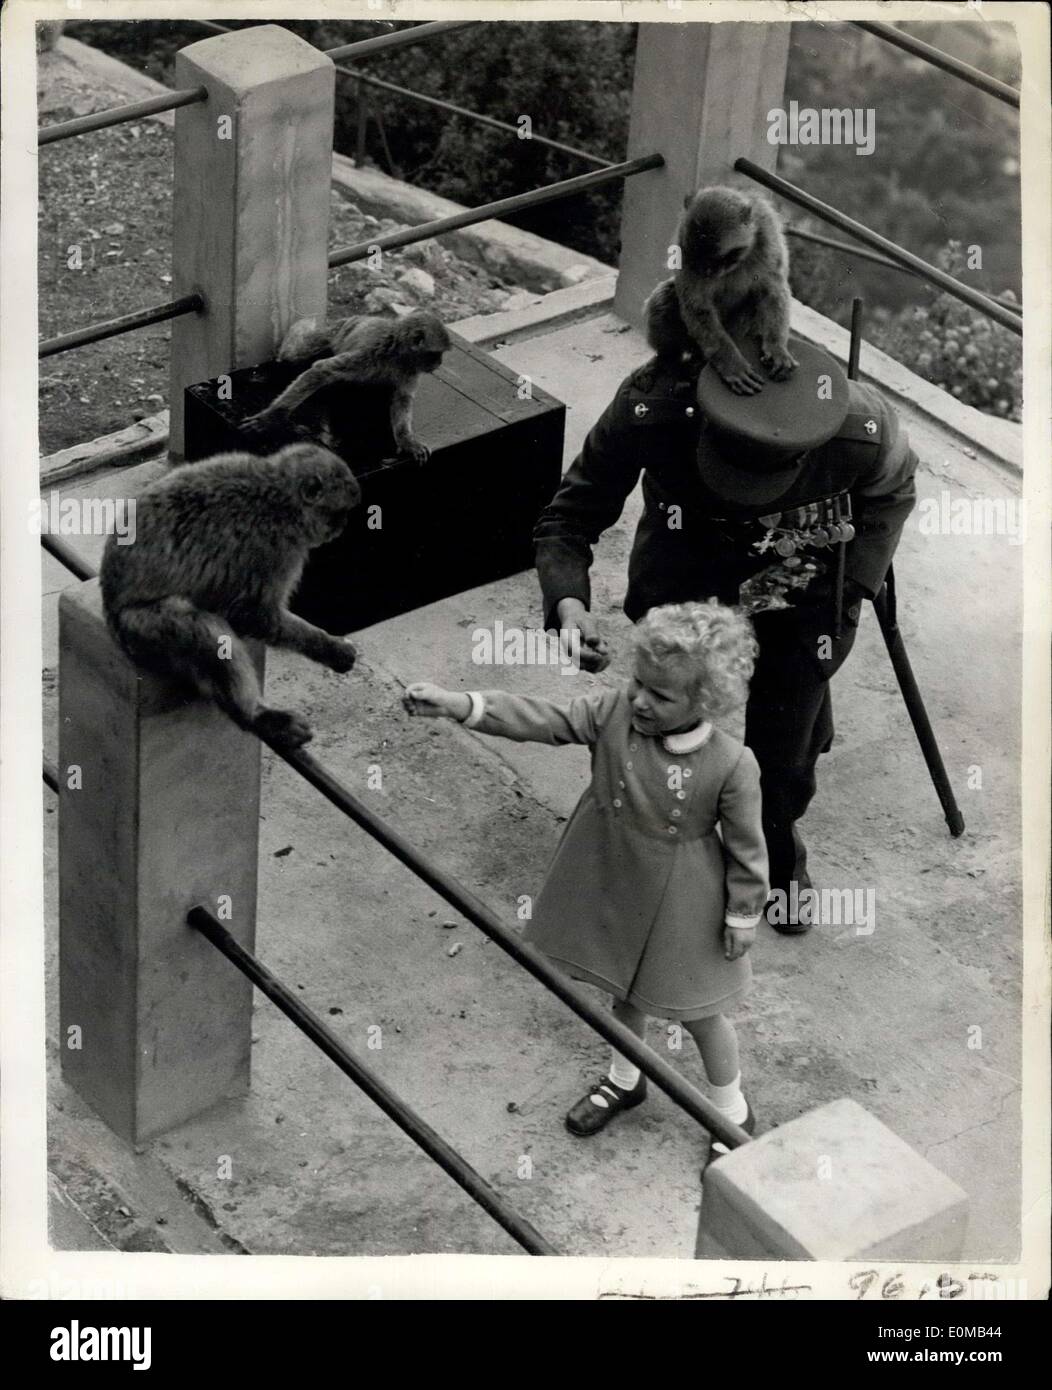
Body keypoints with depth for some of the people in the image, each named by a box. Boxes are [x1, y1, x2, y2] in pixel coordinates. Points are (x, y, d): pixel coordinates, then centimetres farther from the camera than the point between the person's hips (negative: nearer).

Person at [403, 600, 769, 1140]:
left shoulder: (731, 765, -27)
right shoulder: (613, 712, -18)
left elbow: (746, 846, -16)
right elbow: (543, 720, -24)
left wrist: (743, 916, -6)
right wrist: (457, 705, -37)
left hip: (680, 906, -4)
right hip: (613, 887, 4)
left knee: (698, 1013, 15)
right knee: (624, 991, 28)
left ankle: (732, 1111, 40)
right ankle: (624, 1079, 55)